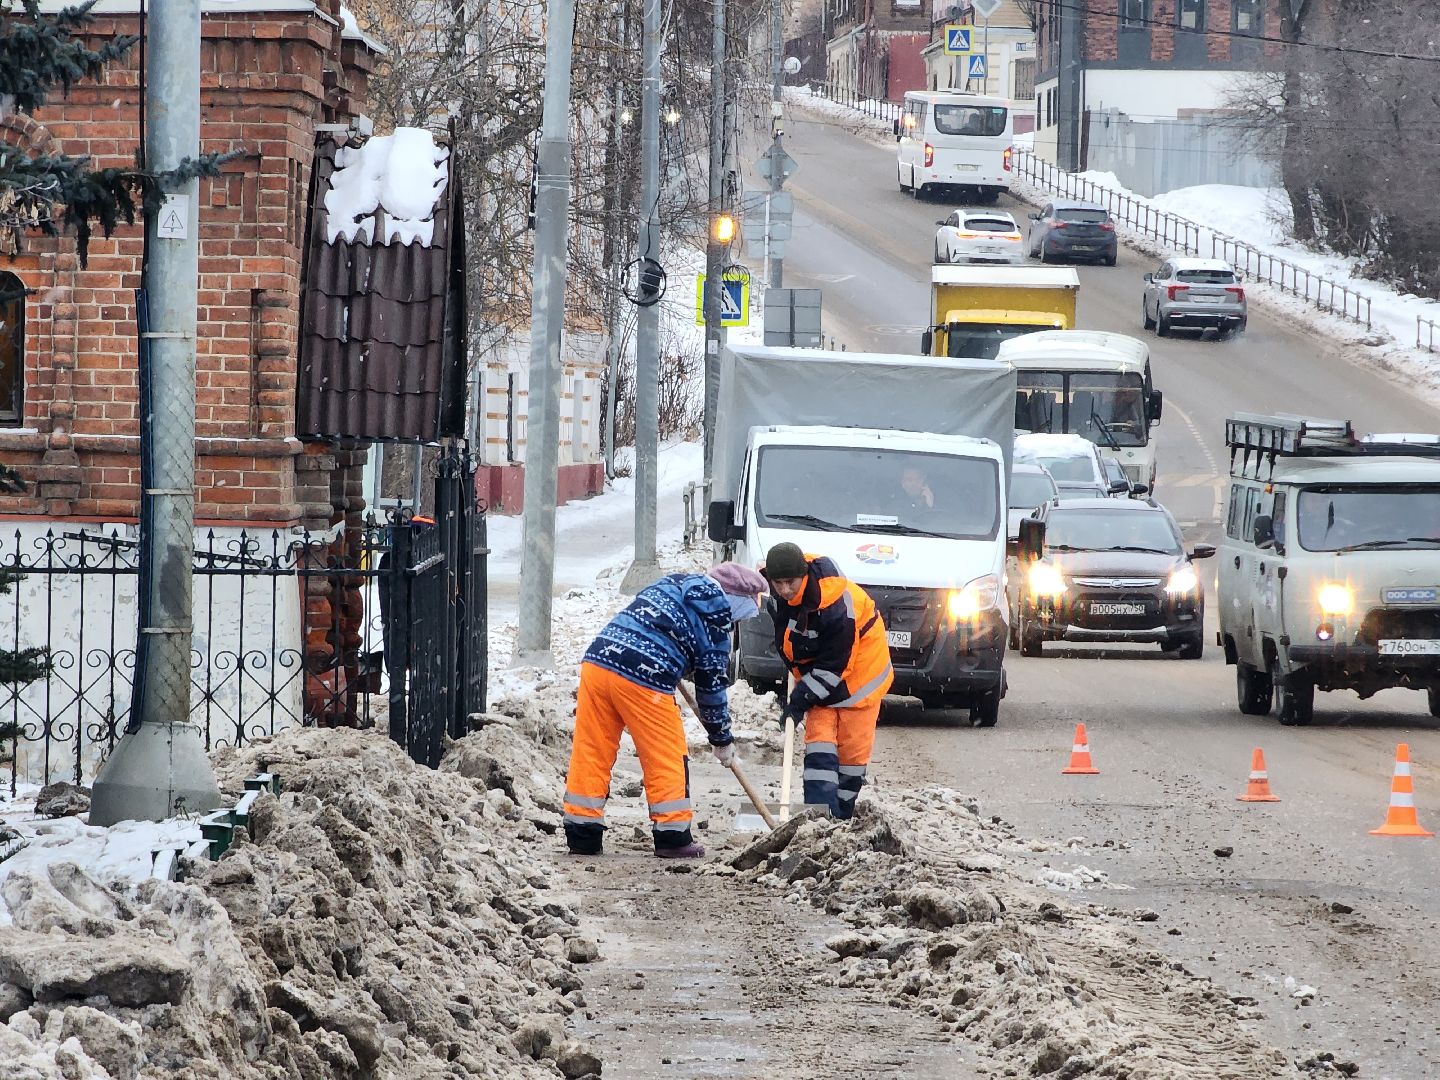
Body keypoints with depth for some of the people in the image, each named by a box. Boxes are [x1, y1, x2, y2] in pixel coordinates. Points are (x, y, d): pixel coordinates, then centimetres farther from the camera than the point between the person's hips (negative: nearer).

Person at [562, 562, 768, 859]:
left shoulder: (674, 582, 21)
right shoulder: (716, 621, 2)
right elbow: (712, 687, 9)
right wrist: (722, 739, 21)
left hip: (596, 659, 6)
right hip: (643, 679, -6)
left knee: (591, 752, 10)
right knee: (667, 757, 7)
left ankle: (582, 835, 13)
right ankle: (673, 837, 11)